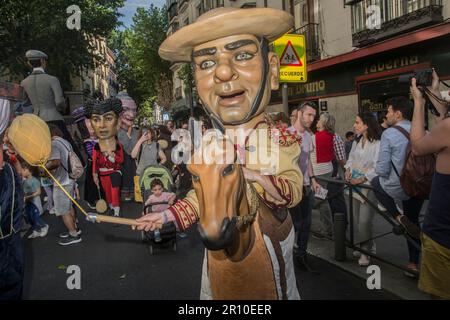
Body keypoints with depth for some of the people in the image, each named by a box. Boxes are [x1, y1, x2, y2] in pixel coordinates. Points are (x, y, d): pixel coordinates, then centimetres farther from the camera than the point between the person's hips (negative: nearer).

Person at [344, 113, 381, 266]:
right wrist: (348, 170, 0)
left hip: (369, 185, -8)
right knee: (358, 219, 15)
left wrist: (361, 179, -19)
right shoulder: (357, 141, 7)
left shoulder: (377, 143, -17)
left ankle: (365, 252, 12)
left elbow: (377, 168, -18)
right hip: (355, 184, 8)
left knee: (364, 221, -7)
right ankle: (368, 245, 36)